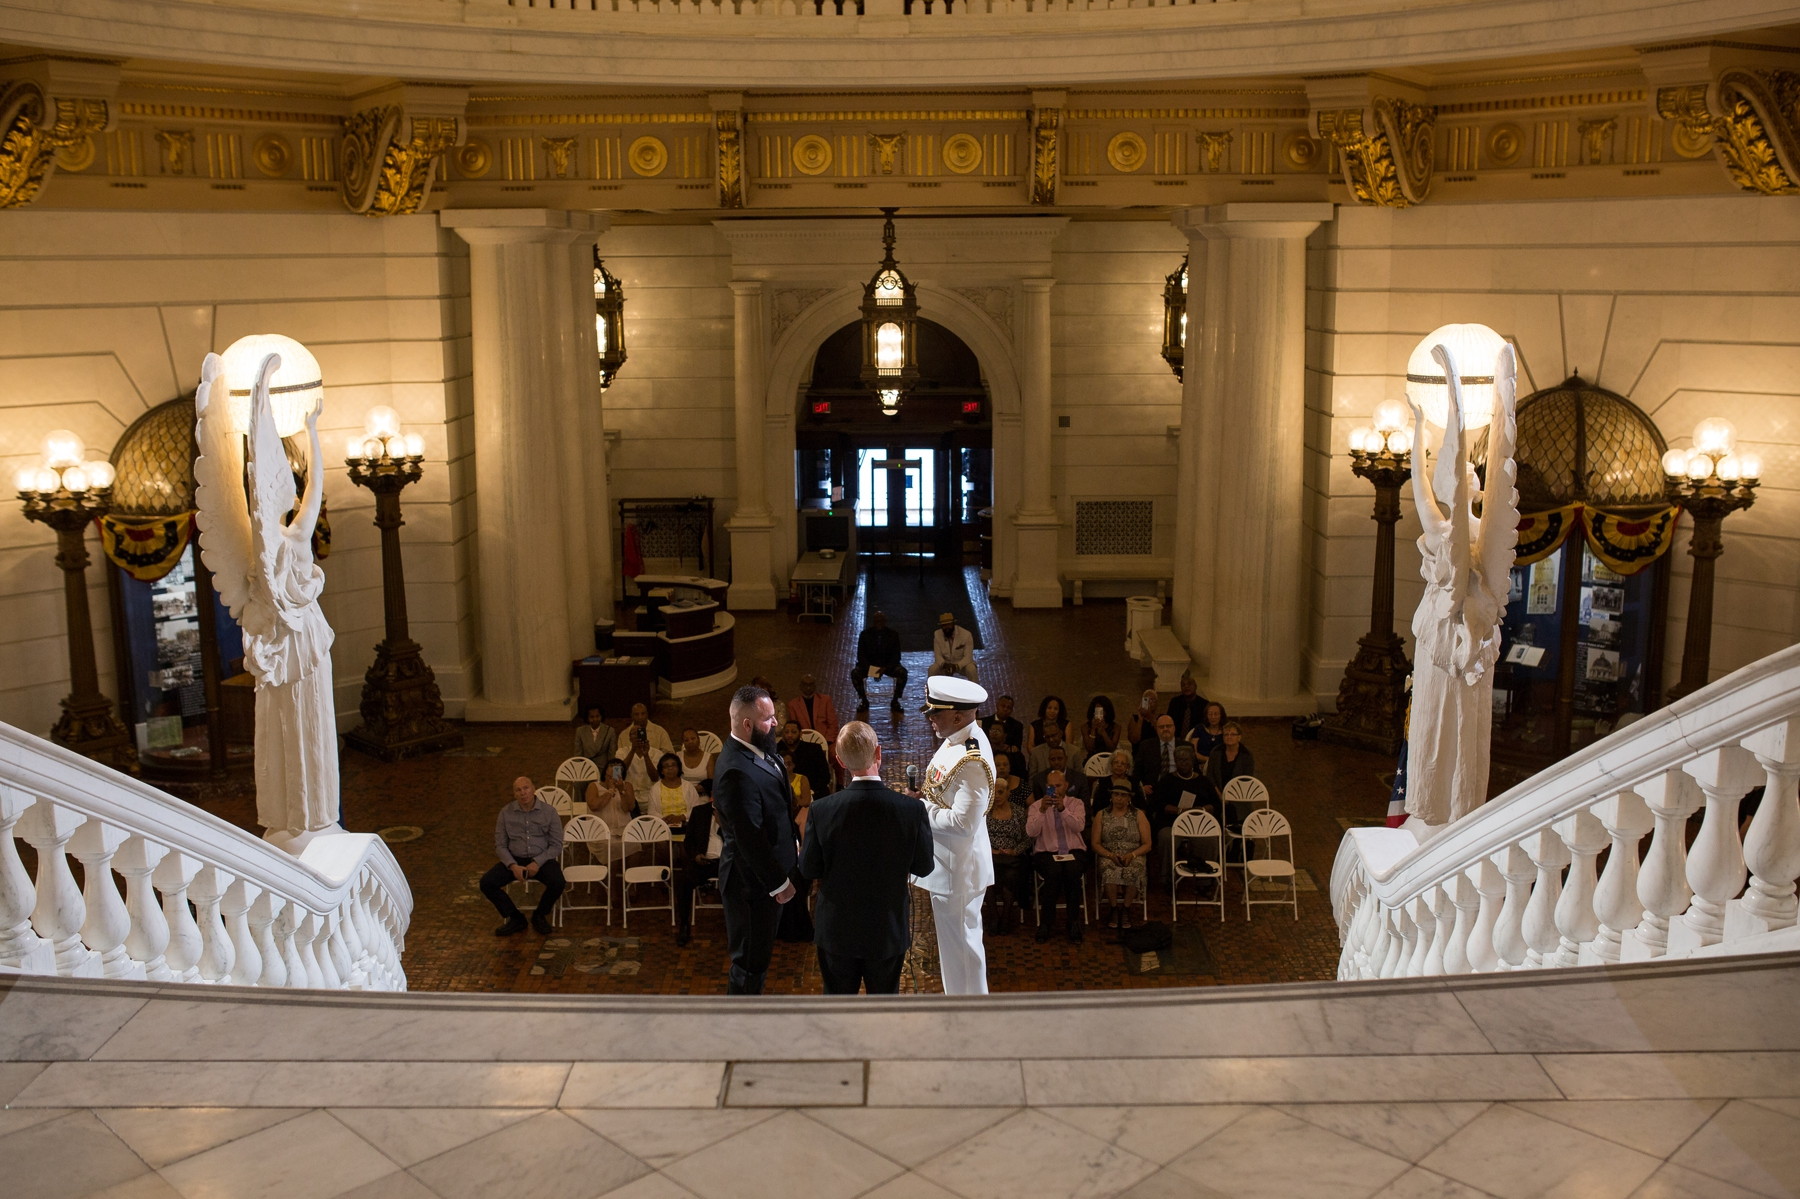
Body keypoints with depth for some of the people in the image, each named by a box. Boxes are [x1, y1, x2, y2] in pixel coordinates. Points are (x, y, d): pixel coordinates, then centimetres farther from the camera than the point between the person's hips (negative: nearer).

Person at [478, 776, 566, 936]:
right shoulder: (506, 813, 1)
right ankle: (515, 919, 0)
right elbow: (500, 845, 2)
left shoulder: (549, 812, -3)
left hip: (542, 860, -2)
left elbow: (556, 844, -3)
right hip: (514, 859, 2)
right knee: (486, 883, -21)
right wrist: (513, 866, -16)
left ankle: (539, 916, 1)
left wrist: (537, 863, -18)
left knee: (558, 883, -31)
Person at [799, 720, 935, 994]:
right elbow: (924, 867, -7)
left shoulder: (822, 810, -19)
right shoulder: (912, 810, -20)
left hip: (837, 930, 0)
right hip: (888, 931, 0)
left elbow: (808, 869, -8)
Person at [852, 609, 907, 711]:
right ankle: (864, 700, -8)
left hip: (888, 665, 0)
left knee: (902, 672, -30)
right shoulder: (864, 634, -3)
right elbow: (860, 655, -4)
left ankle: (895, 701, -11)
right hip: (869, 664, 0)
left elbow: (896, 656, -4)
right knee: (855, 673, -29)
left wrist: (886, 668, -22)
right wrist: (870, 668, -22)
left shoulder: (893, 635, -2)